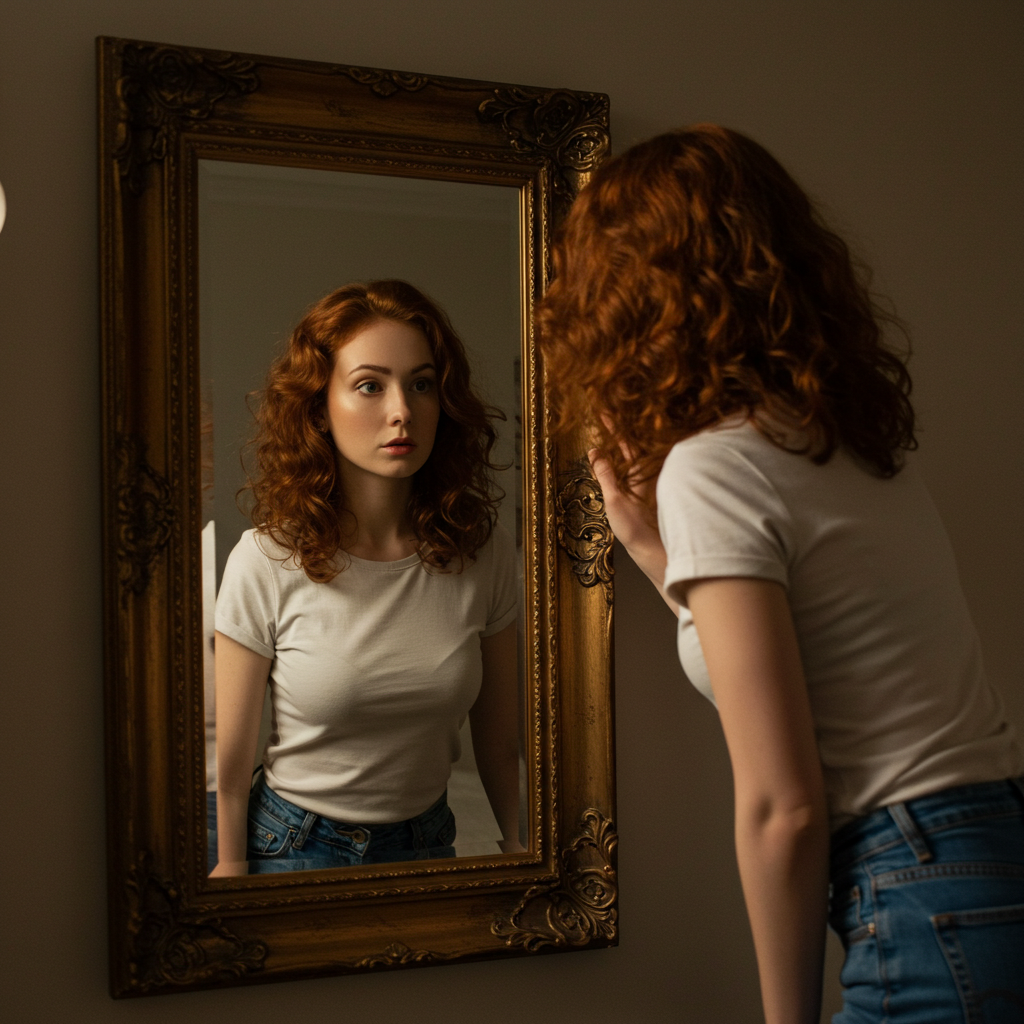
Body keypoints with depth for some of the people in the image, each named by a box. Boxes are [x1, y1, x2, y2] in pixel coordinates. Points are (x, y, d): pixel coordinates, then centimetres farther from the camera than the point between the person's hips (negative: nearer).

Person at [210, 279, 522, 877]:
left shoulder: (483, 552, -11)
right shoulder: (268, 563, -19)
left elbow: (499, 744, -1)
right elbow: (232, 762, -11)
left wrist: (520, 852, 1)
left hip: (427, 844, 3)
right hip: (295, 849, -3)